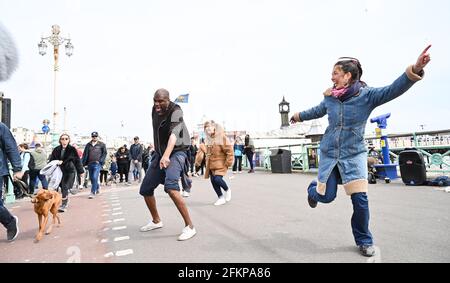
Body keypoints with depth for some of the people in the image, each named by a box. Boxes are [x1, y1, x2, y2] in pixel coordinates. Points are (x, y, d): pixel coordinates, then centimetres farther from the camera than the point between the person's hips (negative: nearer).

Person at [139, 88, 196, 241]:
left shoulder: (176, 111, -18)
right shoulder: (155, 110, 4)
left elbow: (174, 134, -33)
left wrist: (166, 156, -48)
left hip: (176, 153, -8)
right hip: (160, 154, 8)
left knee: (170, 187, -33)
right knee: (145, 189, 11)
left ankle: (189, 226, -22)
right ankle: (156, 221, 35)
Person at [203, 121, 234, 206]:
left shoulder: (222, 137, -12)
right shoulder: (209, 139, 10)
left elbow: (229, 150, -14)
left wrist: (228, 163, -13)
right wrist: (207, 161, 15)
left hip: (221, 164, -7)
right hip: (211, 165, 7)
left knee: (217, 179, -19)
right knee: (213, 180, 4)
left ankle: (227, 190, 12)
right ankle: (221, 198, 20)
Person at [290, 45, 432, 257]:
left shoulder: (366, 95, -11)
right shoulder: (330, 97, 0)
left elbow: (393, 90, -27)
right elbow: (316, 111, 19)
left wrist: (415, 70, -45)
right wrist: (298, 116, 36)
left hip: (354, 154, -2)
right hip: (329, 153, 2)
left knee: (360, 199, -6)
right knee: (326, 196, 4)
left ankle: (364, 241, 19)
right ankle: (314, 189, 43)